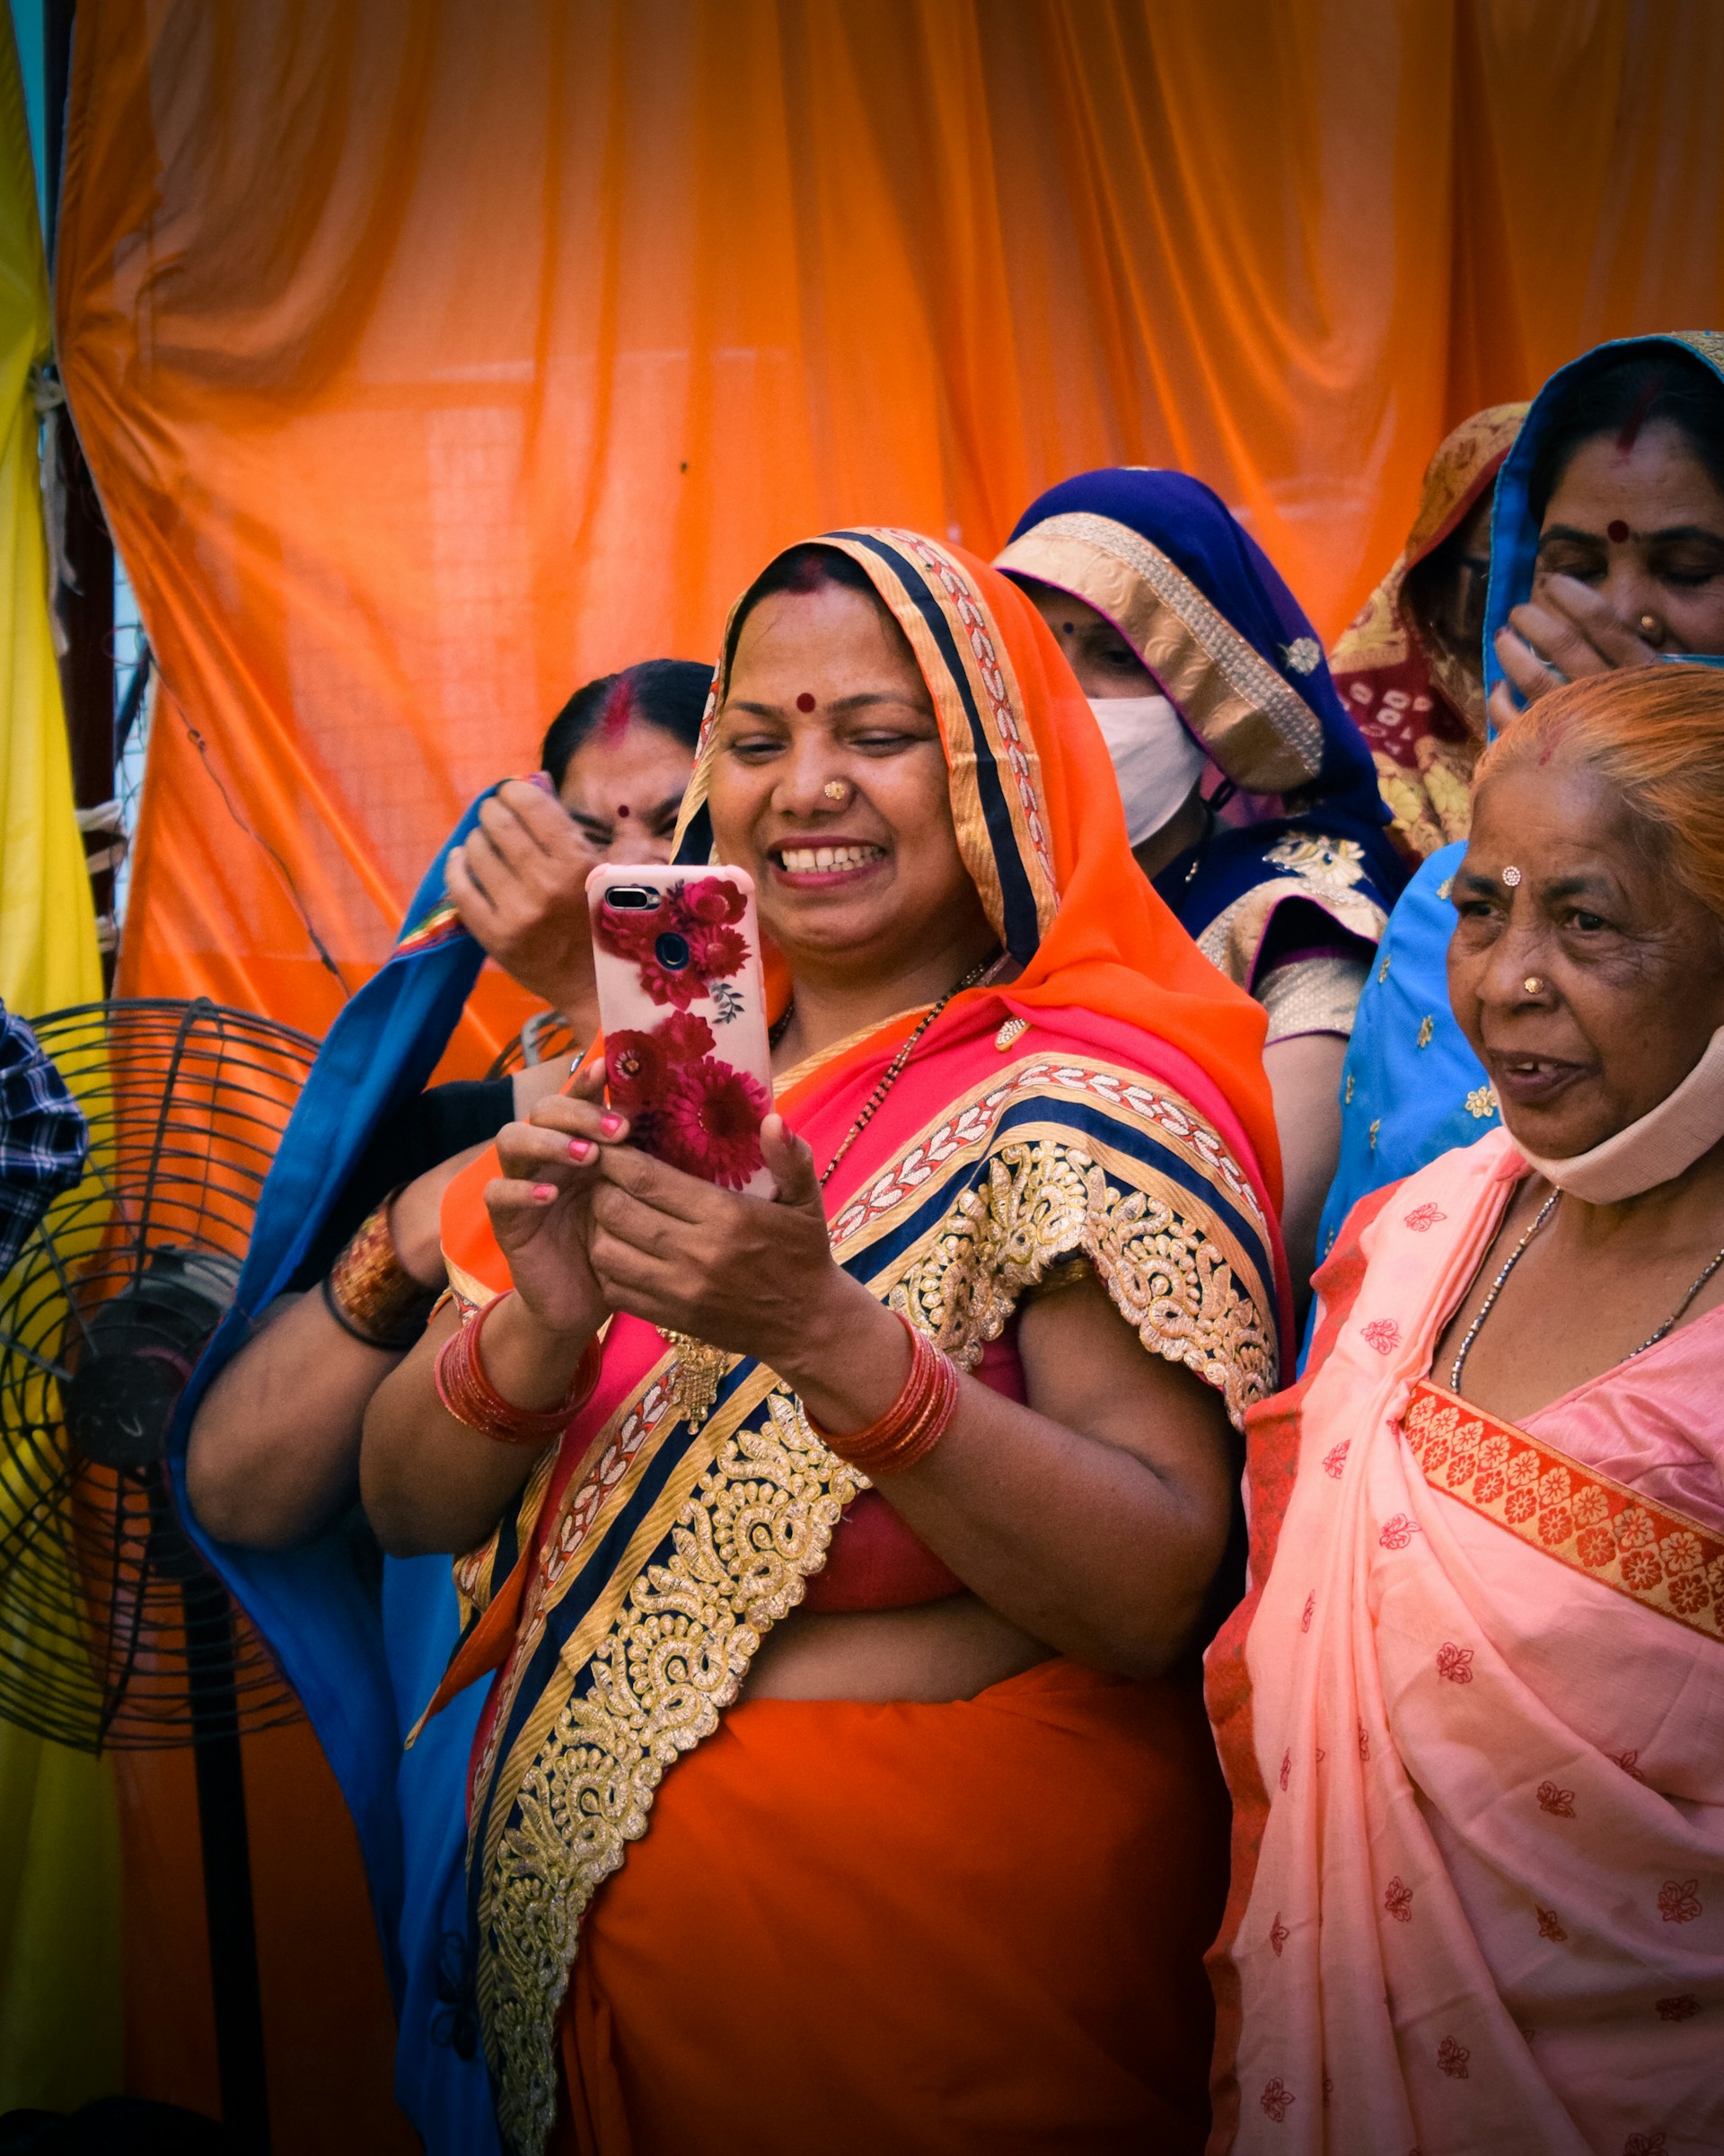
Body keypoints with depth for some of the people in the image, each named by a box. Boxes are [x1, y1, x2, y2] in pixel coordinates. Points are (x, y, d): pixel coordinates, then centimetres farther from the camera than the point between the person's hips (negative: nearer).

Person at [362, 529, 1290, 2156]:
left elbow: (1159, 1598, -23)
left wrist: (826, 1333, -33)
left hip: (938, 1929, -5)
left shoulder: (1078, 1108, -14)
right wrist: (544, 1326, -21)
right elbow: (407, 1504, -1)